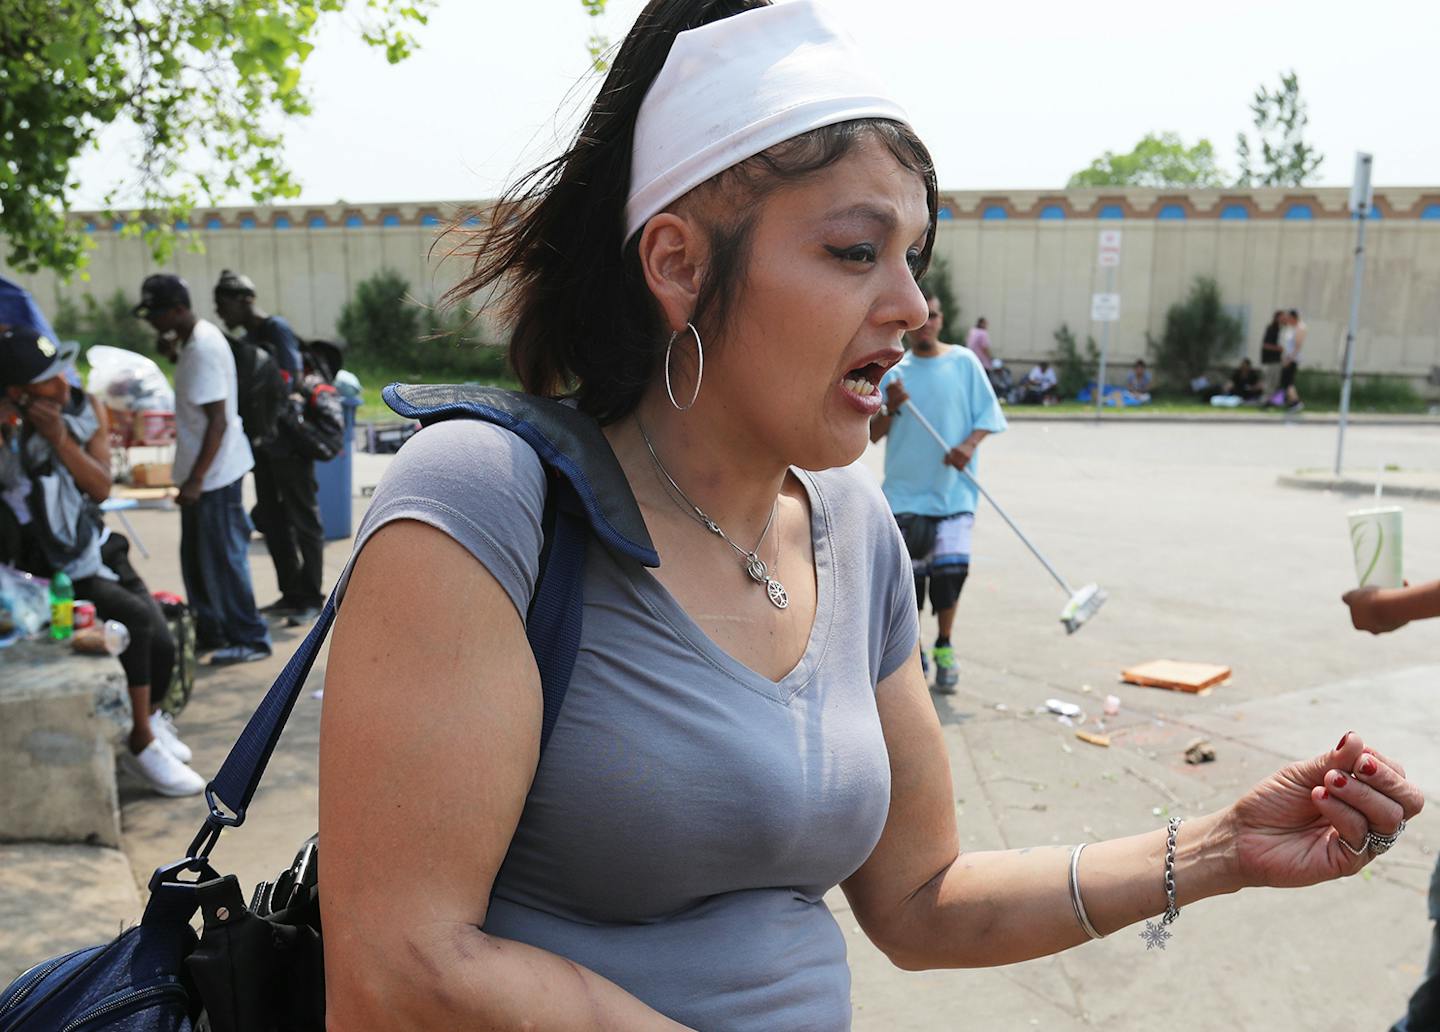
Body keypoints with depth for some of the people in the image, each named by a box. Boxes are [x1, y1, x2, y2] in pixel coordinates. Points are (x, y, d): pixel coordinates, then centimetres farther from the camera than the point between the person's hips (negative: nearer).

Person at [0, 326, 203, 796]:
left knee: (161, 643, -8)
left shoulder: (85, 409, -3)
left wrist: (61, 440, -21)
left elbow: (101, 488, -8)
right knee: (135, 619, -26)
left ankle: (149, 722, 25)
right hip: (47, 573, -5)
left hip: (97, 551, 5)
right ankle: (142, 745, -9)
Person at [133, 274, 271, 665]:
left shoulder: (204, 346, -20)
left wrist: (196, 478, -24)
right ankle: (210, 632, 29)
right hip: (200, 471, 10)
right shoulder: (192, 340, 9)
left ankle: (250, 639, 8)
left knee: (222, 557, -2)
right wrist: (174, 356, 9)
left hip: (214, 473, -10)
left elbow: (218, 420, -24)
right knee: (197, 556, 17)